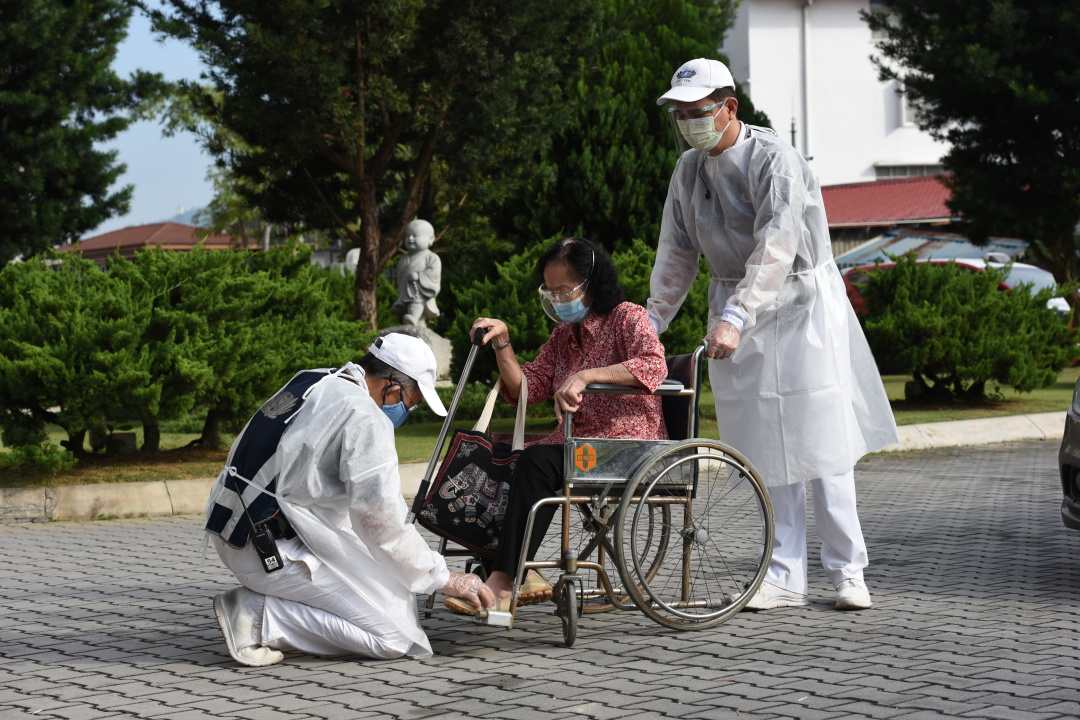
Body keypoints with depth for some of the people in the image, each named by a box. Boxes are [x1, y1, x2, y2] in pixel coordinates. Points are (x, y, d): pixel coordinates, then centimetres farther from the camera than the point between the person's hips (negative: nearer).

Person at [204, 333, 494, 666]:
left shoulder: (312, 383, 12)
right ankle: (259, 615, -10)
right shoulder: (365, 419, -15)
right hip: (274, 549, -10)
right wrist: (443, 578, -6)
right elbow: (383, 522, -17)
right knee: (393, 636, -8)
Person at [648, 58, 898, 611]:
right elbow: (676, 255, 13)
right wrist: (651, 322, 5)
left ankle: (847, 571, 3)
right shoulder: (689, 170, 6)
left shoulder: (773, 160, -16)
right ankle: (785, 577, 9)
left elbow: (776, 248, -28)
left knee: (821, 441, -6)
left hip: (800, 302, -6)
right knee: (767, 448, 4)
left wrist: (734, 319, -37)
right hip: (736, 308, 6)